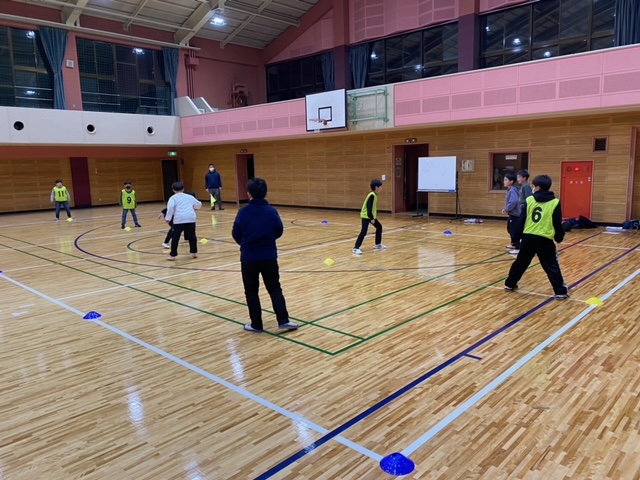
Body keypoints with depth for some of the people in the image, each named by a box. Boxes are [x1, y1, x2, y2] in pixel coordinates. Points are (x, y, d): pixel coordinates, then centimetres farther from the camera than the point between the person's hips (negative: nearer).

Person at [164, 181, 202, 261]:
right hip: (191, 218, 3)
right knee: (192, 236, 19)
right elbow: (199, 204, 35)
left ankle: (173, 255, 5)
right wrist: (194, 208, 56)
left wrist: (168, 218, -3)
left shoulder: (173, 198, 9)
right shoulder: (189, 196, 21)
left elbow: (170, 207, -9)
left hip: (179, 219, -3)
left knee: (175, 237, 4)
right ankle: (194, 252, 23)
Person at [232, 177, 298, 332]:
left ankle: (256, 324, 16)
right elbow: (279, 232, 5)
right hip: (269, 257, 2)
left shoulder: (243, 212, -11)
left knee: (251, 291, 11)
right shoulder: (272, 211, -6)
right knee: (275, 288, 13)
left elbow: (236, 234, -1)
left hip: (248, 258, -2)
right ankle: (283, 320, 8)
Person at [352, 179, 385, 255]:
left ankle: (378, 244, 31)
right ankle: (356, 248, -14)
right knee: (363, 232, -16)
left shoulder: (374, 195, 9)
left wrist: (373, 217, 17)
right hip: (366, 216, -10)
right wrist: (371, 218, -23)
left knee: (379, 227, 19)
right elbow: (369, 207, -24)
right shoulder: (372, 195, -20)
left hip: (370, 216, 10)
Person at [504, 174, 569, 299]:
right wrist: (559, 237, 13)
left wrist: (518, 234, 15)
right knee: (552, 266, 5)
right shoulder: (555, 202, -3)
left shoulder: (529, 200, 1)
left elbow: (521, 220, 4)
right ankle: (560, 291, 4)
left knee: (520, 262, 17)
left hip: (528, 237, 2)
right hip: (545, 240, -2)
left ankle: (510, 284, 28)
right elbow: (557, 223, -2)